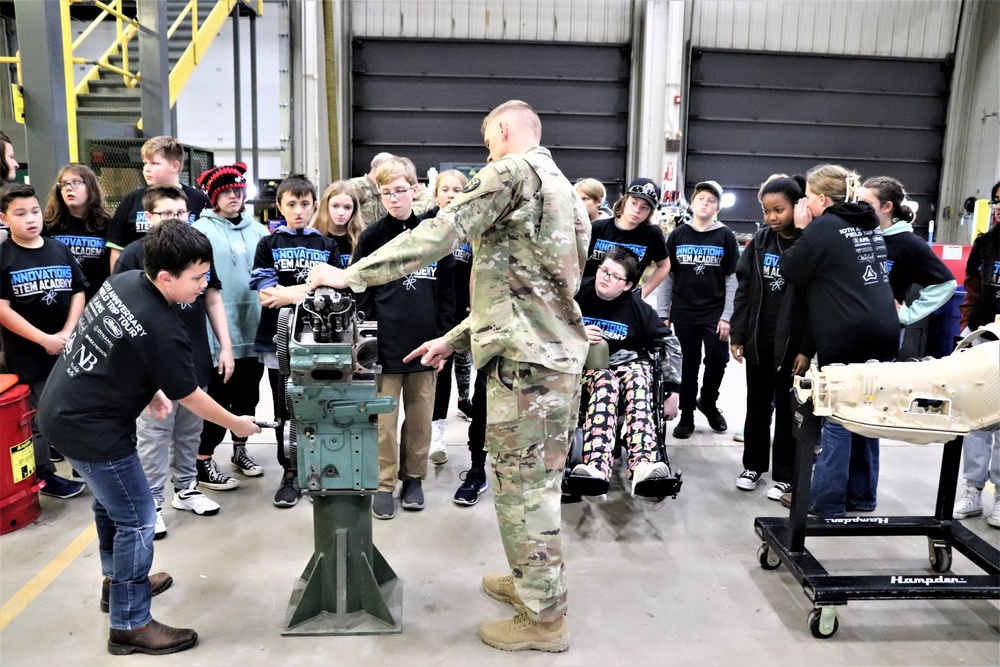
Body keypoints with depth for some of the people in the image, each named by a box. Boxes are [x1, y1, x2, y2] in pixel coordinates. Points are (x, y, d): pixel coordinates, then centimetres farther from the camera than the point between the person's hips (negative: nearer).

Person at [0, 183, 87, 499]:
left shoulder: (60, 249, 5)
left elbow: (78, 293, 4)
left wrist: (67, 334, -9)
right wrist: (44, 339, -18)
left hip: (68, 349, 4)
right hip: (27, 355, -3)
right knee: (36, 419, 7)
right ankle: (45, 476, 21)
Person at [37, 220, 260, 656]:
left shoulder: (123, 280, -4)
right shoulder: (163, 331, -27)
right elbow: (190, 398, -14)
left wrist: (148, 387, 15)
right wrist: (236, 423, 1)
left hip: (61, 407, 9)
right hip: (89, 429, -9)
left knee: (109, 499, 26)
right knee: (136, 520, 2)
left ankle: (117, 579, 46)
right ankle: (131, 626, 14)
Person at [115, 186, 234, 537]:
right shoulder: (134, 255, -7)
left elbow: (213, 300, 13)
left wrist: (226, 347, 10)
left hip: (196, 360, 5)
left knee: (190, 431, 15)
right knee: (153, 436, 3)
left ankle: (186, 487, 31)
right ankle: (150, 502, 15)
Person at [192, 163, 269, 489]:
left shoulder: (257, 230, 10)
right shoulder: (202, 230, -4)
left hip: (253, 328, 5)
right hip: (219, 331, -5)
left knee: (248, 394, 15)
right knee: (218, 397, 1)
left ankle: (240, 450, 32)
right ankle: (204, 463, 14)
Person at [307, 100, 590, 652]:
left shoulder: (514, 170, -8)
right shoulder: (560, 187, 23)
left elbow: (438, 234, -17)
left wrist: (350, 276, -10)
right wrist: (456, 338, 22)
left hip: (527, 356, -10)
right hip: (558, 351, 10)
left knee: (522, 485, 0)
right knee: (535, 479, 19)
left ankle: (543, 618, 13)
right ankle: (531, 582, 34)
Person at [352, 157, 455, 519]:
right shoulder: (372, 237, 0)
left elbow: (446, 289, 8)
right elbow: (360, 292, 1)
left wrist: (442, 336, 3)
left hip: (424, 343, 2)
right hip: (385, 346, -2)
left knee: (420, 417, 11)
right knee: (384, 420, 3)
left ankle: (413, 477, 26)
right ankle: (384, 484, 16)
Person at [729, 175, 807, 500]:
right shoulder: (759, 241, 3)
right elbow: (744, 290, 5)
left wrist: (807, 348, -14)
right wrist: (737, 335, 1)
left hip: (792, 342, -4)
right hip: (758, 339, 4)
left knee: (787, 407, 7)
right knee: (757, 404, 15)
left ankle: (785, 475, 20)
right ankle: (753, 465, 30)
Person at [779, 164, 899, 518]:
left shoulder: (823, 227, -8)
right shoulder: (870, 224, 16)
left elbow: (790, 270, -2)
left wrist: (802, 230, 7)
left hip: (847, 339, -8)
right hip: (882, 334, 8)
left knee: (837, 419, -1)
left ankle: (825, 501, 6)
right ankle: (861, 494, 23)